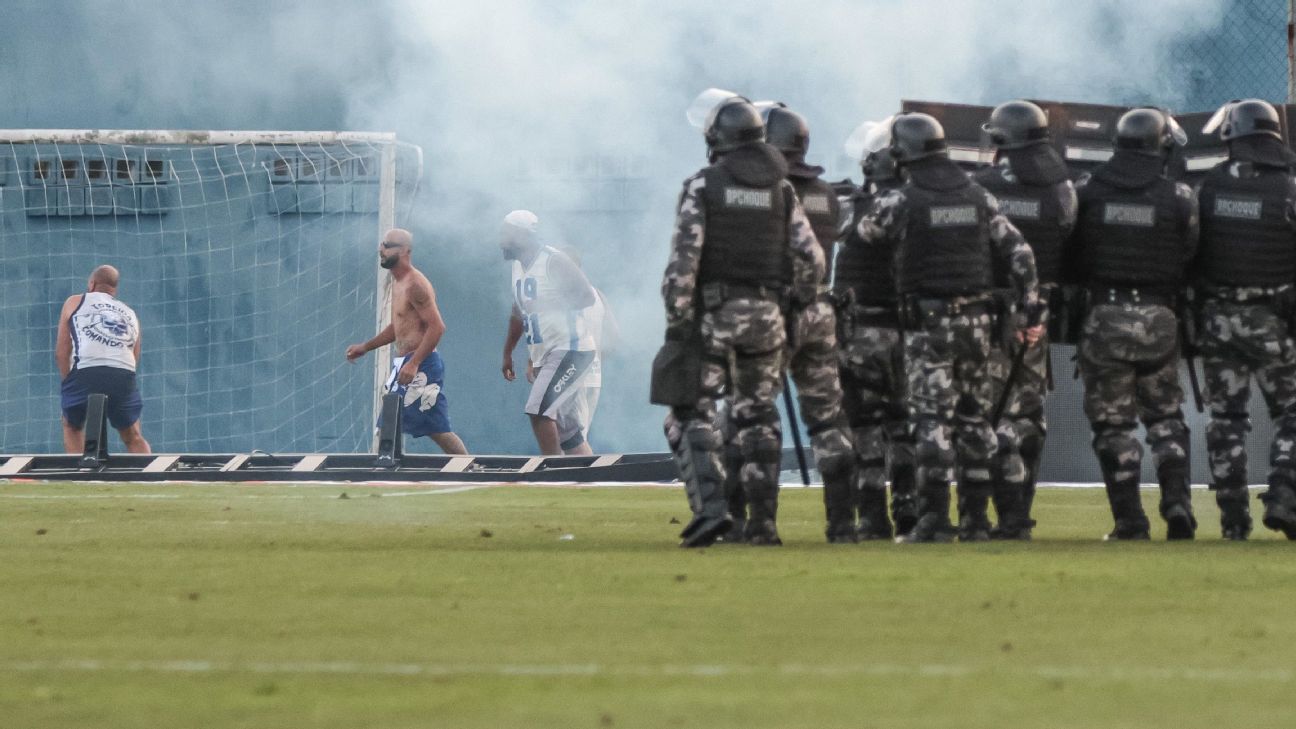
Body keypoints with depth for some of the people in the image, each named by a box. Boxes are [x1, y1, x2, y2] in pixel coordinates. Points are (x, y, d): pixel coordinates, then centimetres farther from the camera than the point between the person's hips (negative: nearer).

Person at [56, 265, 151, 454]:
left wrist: (68, 380, 21)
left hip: (86, 372, -2)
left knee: (72, 426, 24)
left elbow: (61, 353, 13)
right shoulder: (130, 314, 30)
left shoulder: (74, 303, 21)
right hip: (124, 377, 2)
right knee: (133, 437, 20)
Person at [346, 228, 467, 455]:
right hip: (404, 364, 10)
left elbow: (437, 327, -23)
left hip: (421, 366, -10)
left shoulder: (415, 285, -16)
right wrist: (365, 347, 22)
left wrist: (414, 364, -28)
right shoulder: (398, 283, 15)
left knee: (438, 430, -11)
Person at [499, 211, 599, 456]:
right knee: (566, 432, 8)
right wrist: (507, 354, 26)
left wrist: (549, 305, -19)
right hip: (545, 356, 9)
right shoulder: (519, 267, 14)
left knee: (539, 412, -20)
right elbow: (518, 314, 26)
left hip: (570, 350, -9)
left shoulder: (553, 262, -13)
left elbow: (588, 297, -16)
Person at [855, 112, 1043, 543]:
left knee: (933, 419, -5)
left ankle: (934, 519, -11)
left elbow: (866, 230, 11)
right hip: (976, 318, 4)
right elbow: (1018, 253, 5)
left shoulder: (902, 202, -8)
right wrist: (1031, 311, 9)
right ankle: (975, 519, 11)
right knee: (974, 418, 10)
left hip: (928, 322, -4)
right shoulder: (978, 197, 6)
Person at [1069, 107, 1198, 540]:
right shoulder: (1179, 198, -3)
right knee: (1165, 416, 17)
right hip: (1159, 319, 1)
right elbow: (1189, 261, 4)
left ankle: (1130, 521, 3)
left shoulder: (1086, 192, -3)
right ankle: (1177, 502, 3)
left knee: (1114, 423, 6)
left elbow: (1073, 257, 4)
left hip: (1104, 318, -1)